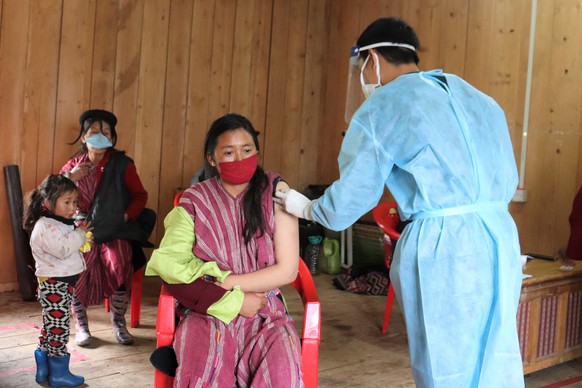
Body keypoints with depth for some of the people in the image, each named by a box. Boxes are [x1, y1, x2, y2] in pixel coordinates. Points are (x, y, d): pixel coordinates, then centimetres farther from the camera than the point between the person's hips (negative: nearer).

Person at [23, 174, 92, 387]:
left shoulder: (61, 224, 14)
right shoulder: (45, 227, -17)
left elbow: (68, 248, 21)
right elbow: (62, 249, -30)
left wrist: (81, 236, 3)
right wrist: (80, 234, -19)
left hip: (63, 283, 10)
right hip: (54, 285, -10)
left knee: (50, 327, 16)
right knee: (58, 327, -4)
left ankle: (44, 369, 26)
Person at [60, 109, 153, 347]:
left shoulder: (122, 164, 6)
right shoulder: (74, 165, 11)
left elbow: (140, 195, 9)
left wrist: (126, 216, -7)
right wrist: (70, 177, -8)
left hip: (115, 232, -1)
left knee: (119, 265, -28)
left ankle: (118, 321, -3)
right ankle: (81, 324, -4)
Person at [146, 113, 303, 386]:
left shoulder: (275, 192, 0)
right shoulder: (194, 202, 1)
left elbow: (287, 270, -4)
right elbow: (170, 266, -9)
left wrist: (222, 283, -9)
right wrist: (234, 300, -14)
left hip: (265, 314, 1)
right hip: (208, 313, 0)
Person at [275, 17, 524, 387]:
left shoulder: (382, 107, 0)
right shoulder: (478, 97, 18)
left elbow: (347, 203, 1)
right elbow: (508, 181, 19)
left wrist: (307, 207, 20)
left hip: (442, 248, -6)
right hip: (500, 237, 6)